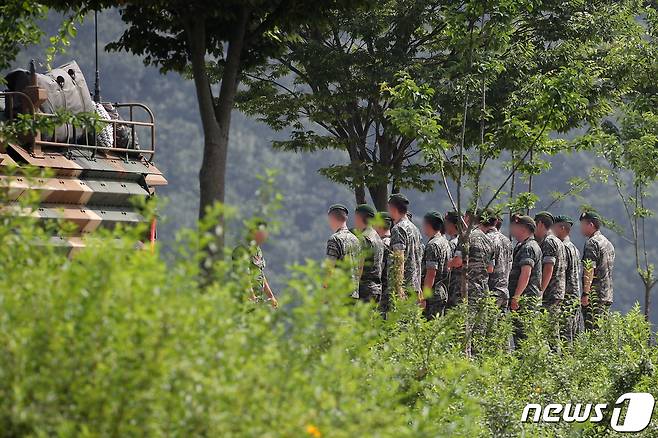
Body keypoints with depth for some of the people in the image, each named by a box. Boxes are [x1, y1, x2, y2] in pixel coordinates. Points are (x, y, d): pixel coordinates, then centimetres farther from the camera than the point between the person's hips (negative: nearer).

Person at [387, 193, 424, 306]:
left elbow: (399, 260, -19)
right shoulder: (415, 229, 18)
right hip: (415, 286, 9)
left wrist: (398, 288, -24)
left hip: (403, 286, -9)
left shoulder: (398, 229, -11)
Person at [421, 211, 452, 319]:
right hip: (443, 293, 10)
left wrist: (423, 297, -18)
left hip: (433, 294, -10)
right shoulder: (445, 242, 15)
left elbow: (431, 274, -19)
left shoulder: (433, 245, -15)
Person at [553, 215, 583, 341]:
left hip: (566, 297, -10)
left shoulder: (564, 248, -11)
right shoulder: (575, 249, 19)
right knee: (573, 337, 9)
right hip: (576, 297, 10)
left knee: (565, 338, -12)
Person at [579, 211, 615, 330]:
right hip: (607, 296, 9)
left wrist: (585, 293, -21)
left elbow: (590, 270, -18)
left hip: (594, 296, -9)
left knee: (592, 329, -12)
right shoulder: (608, 243, 20)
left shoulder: (592, 242, -9)